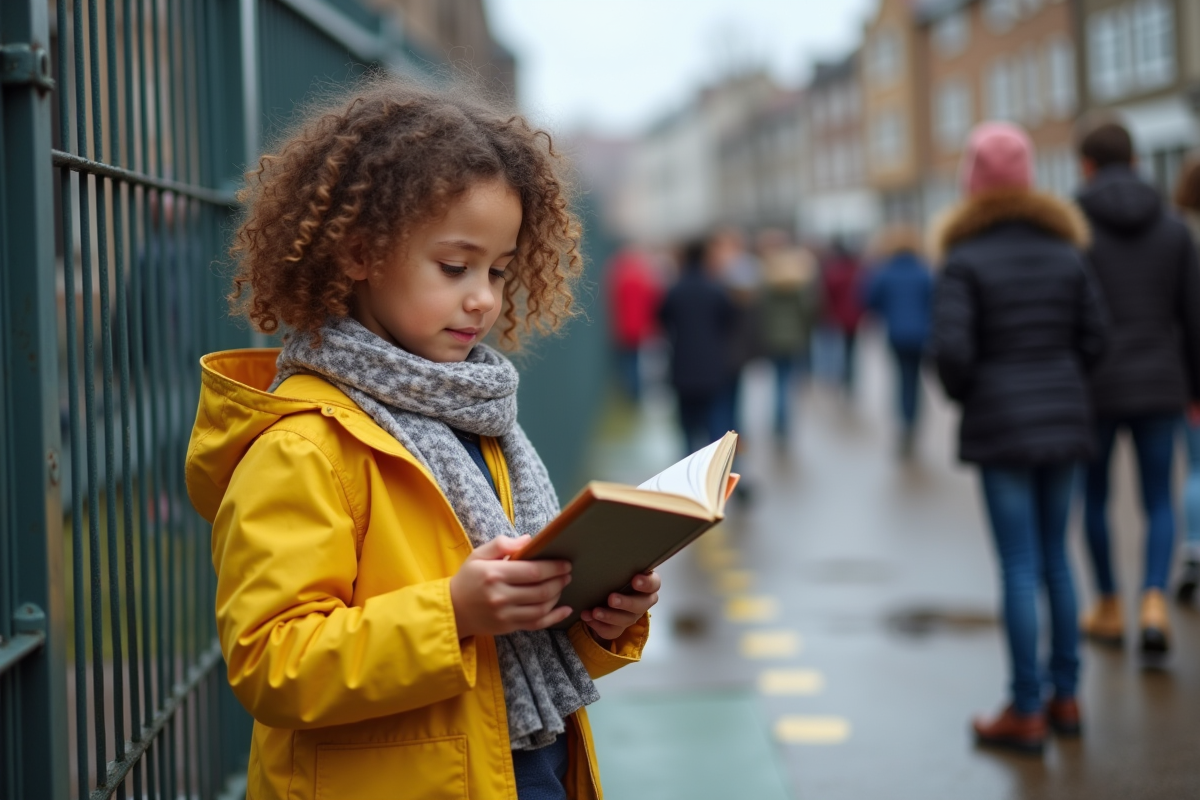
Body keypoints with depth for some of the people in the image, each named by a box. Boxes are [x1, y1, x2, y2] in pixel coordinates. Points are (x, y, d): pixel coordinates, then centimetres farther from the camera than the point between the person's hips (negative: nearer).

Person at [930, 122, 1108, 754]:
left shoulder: (965, 259, -11)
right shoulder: (1065, 250, 4)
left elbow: (951, 350, -17)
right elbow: (1093, 339, 4)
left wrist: (964, 393, 2)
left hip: (1000, 422, -5)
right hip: (1063, 415, 5)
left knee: (1019, 565, -2)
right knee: (1055, 556, 15)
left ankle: (1026, 712, 4)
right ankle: (1065, 696, 21)